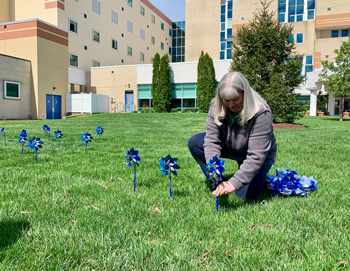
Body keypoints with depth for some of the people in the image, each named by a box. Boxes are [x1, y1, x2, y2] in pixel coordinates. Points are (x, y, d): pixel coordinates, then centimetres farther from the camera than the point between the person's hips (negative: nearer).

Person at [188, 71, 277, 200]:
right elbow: (212, 140, -21)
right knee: (194, 142, -13)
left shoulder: (261, 113, -35)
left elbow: (256, 156, -36)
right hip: (229, 147, 4)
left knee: (247, 194, -20)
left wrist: (235, 183, -43)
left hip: (258, 155, -4)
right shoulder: (216, 107, -20)